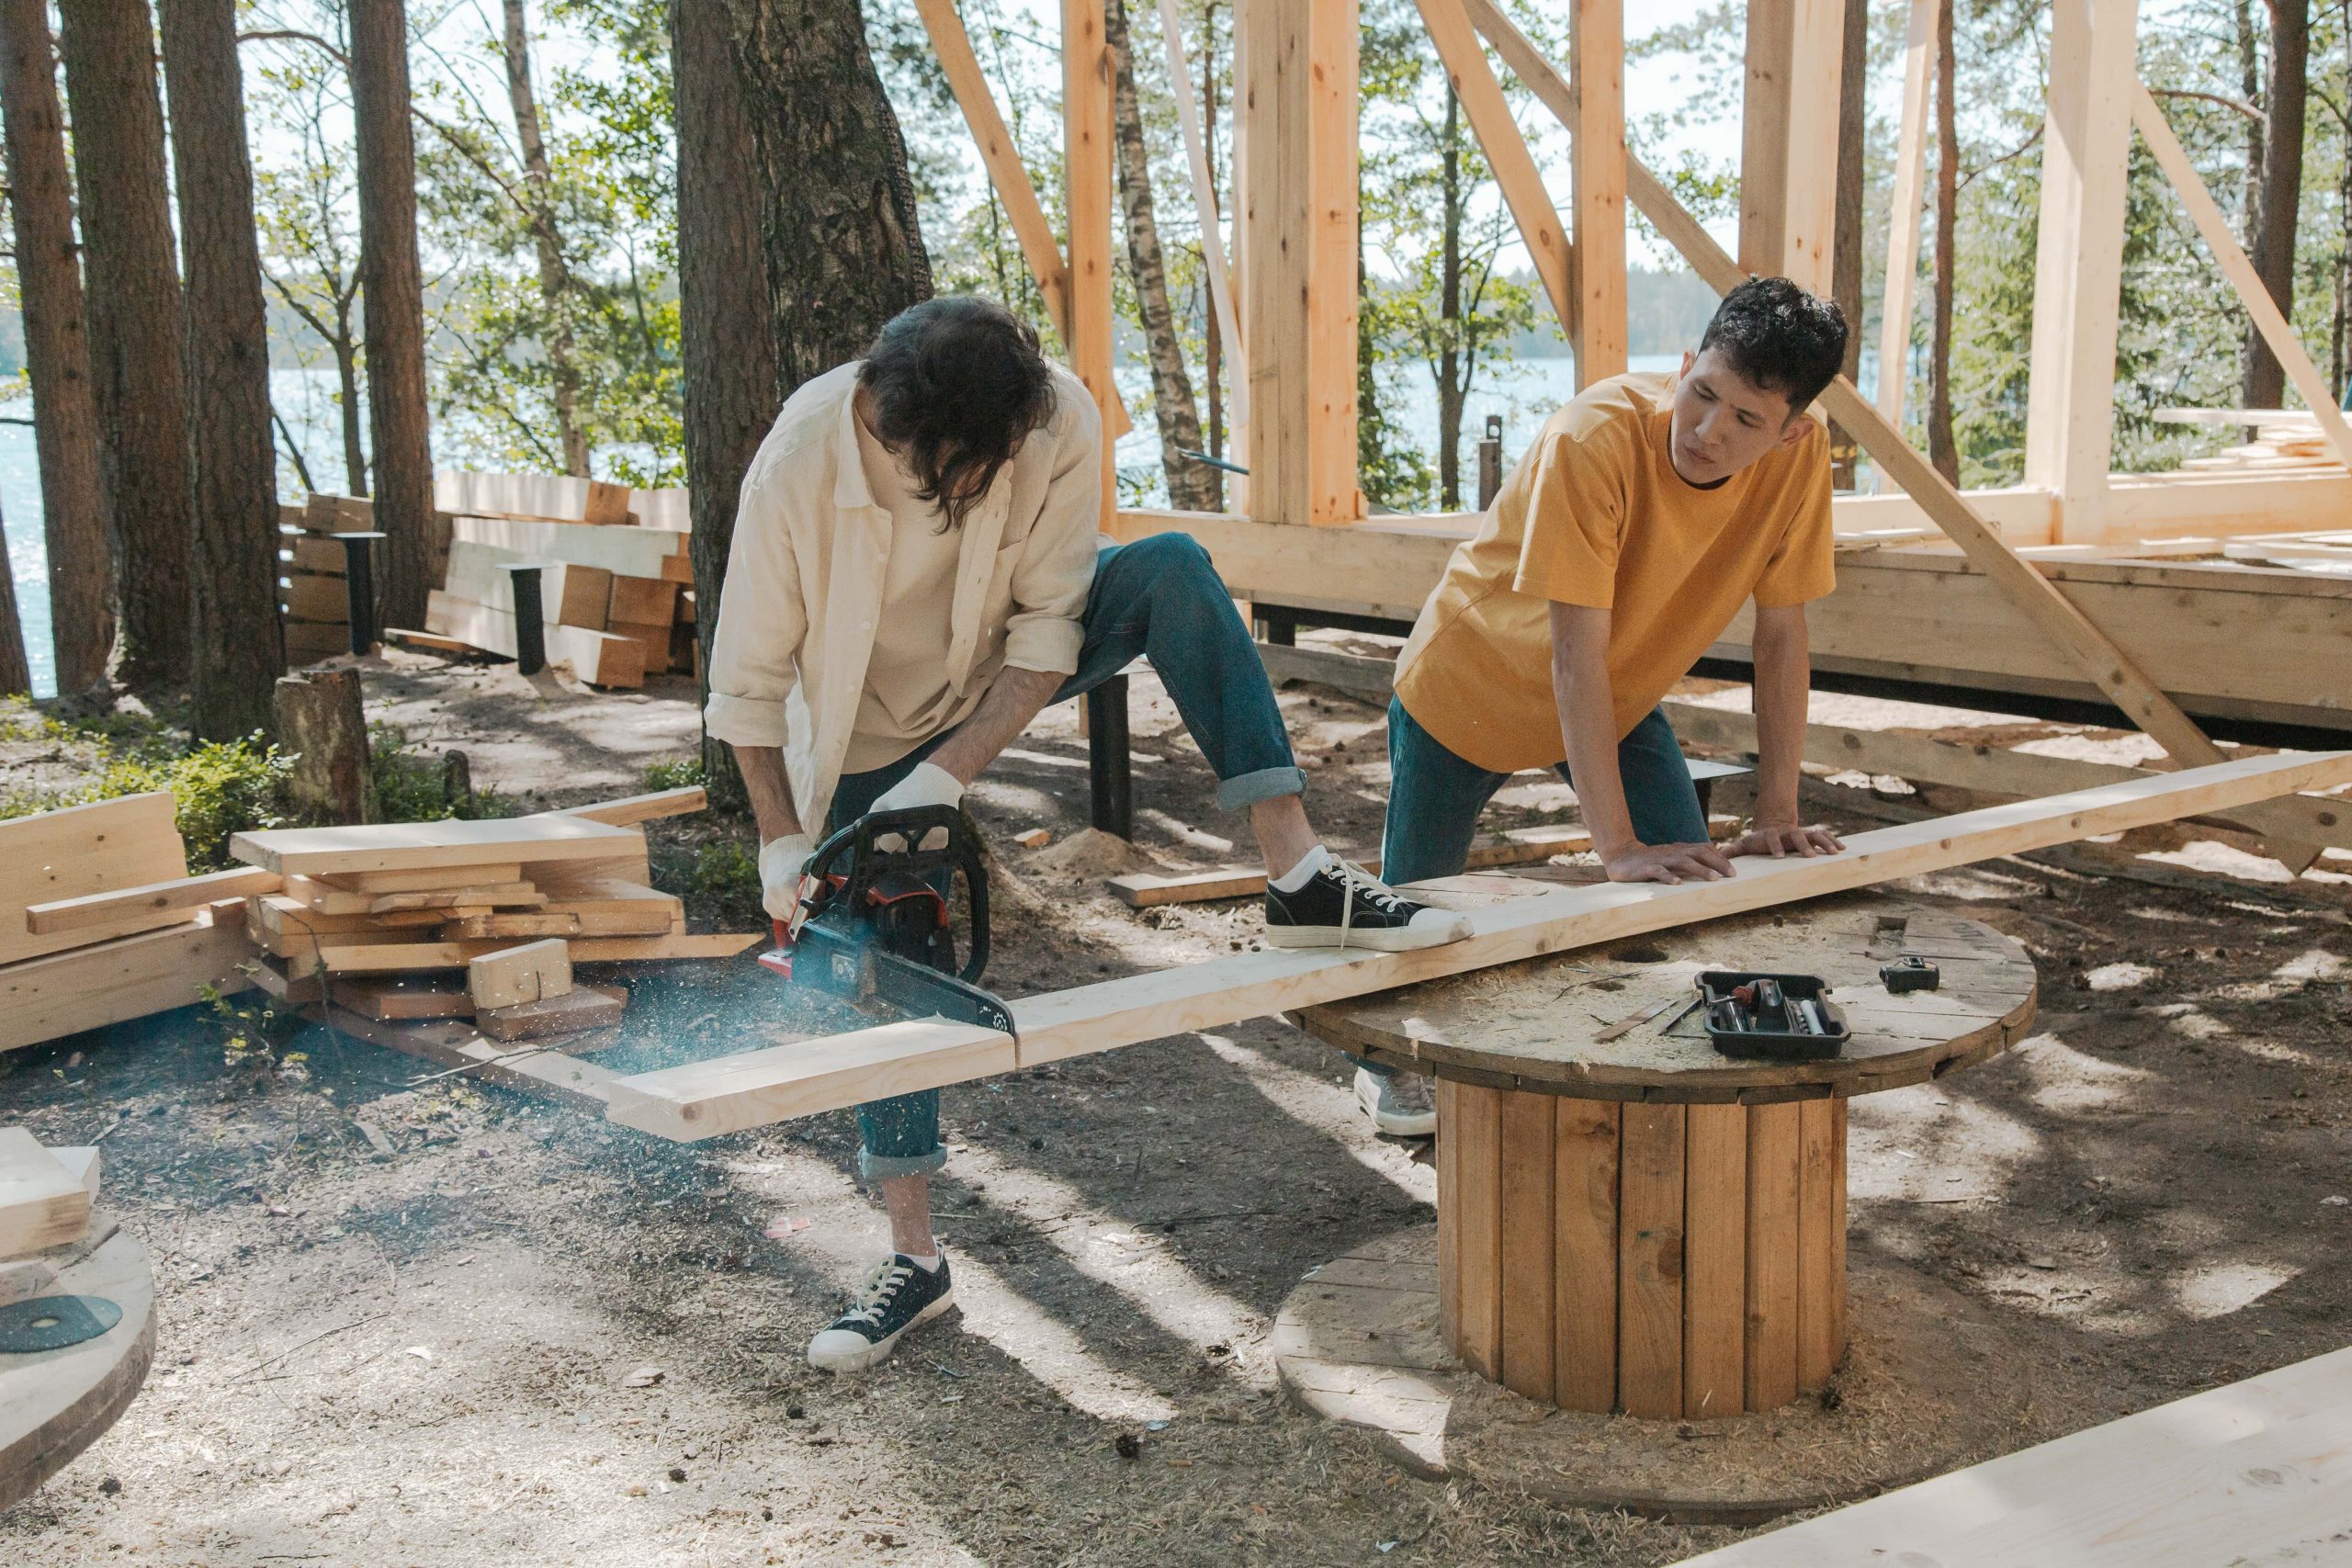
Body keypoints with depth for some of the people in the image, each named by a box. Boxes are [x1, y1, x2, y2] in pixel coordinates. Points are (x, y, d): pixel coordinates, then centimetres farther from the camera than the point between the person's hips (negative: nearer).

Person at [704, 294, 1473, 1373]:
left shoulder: (1060, 423, -30)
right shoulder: (797, 468, -33)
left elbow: (1047, 627, -21)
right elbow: (748, 682, -19)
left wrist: (951, 772, -30)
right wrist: (781, 839, -22)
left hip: (1005, 674, 1)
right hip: (867, 735, -1)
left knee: (1172, 570, -26)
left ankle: (1300, 881, -30)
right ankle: (914, 1257, 12)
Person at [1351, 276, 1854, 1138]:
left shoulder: (1799, 457, -23)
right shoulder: (1597, 438, -38)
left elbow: (1781, 634, -15)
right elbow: (1576, 655, -39)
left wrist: (1776, 819, -17)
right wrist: (1617, 843, -41)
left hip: (1621, 698, 4)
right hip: (1471, 681, -4)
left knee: (1691, 886, -9)